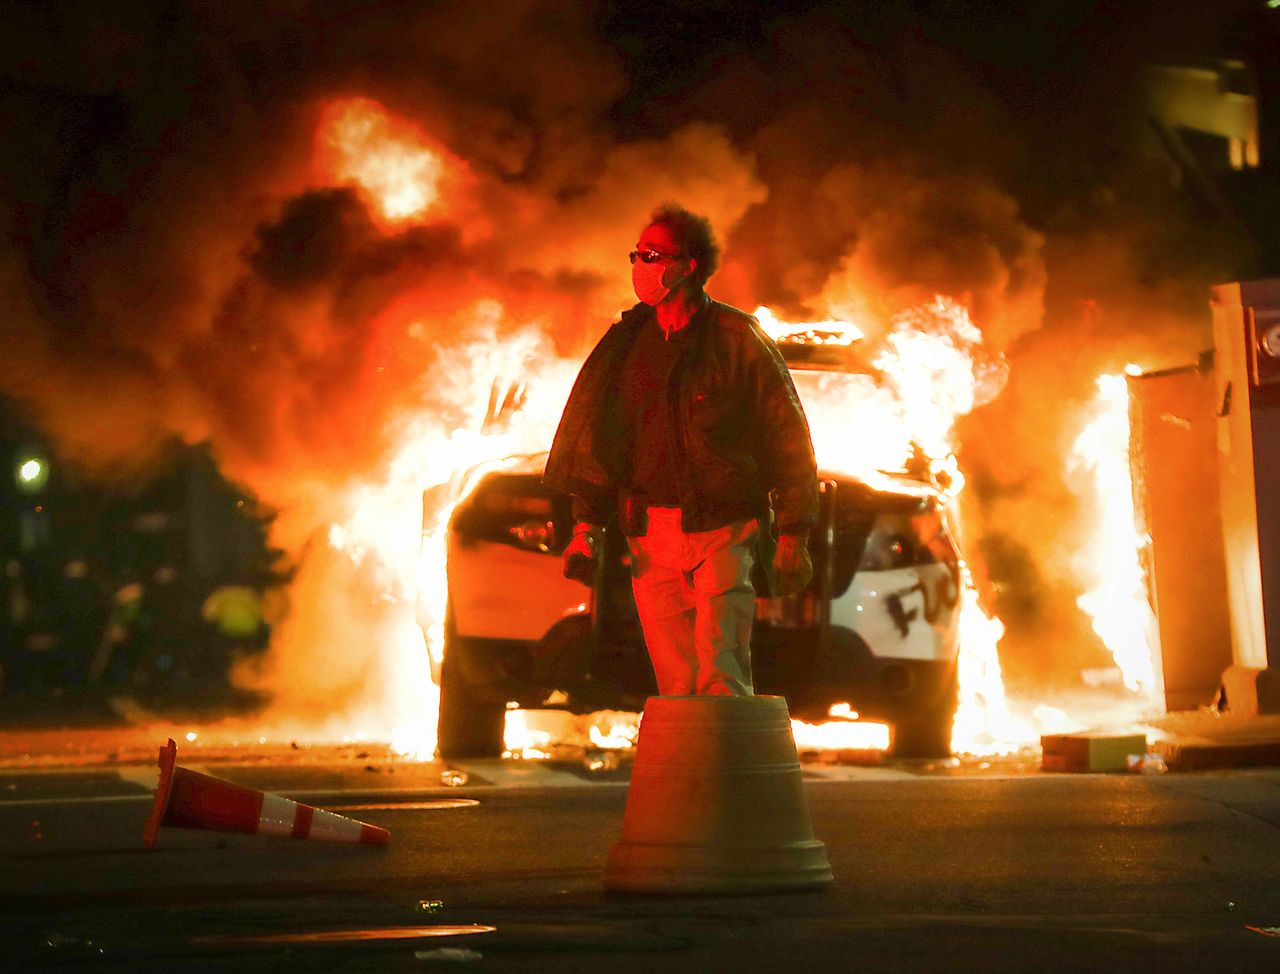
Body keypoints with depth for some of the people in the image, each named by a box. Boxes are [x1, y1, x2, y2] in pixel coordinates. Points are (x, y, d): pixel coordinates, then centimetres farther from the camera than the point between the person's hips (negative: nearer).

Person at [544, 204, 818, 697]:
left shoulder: (738, 338, -2)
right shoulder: (627, 340, 11)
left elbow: (787, 435, 0)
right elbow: (595, 435, 17)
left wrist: (793, 536, -3)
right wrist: (586, 525, 8)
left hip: (724, 531, -4)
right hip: (649, 533, 4)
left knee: (721, 678, -14)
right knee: (675, 685, 4)